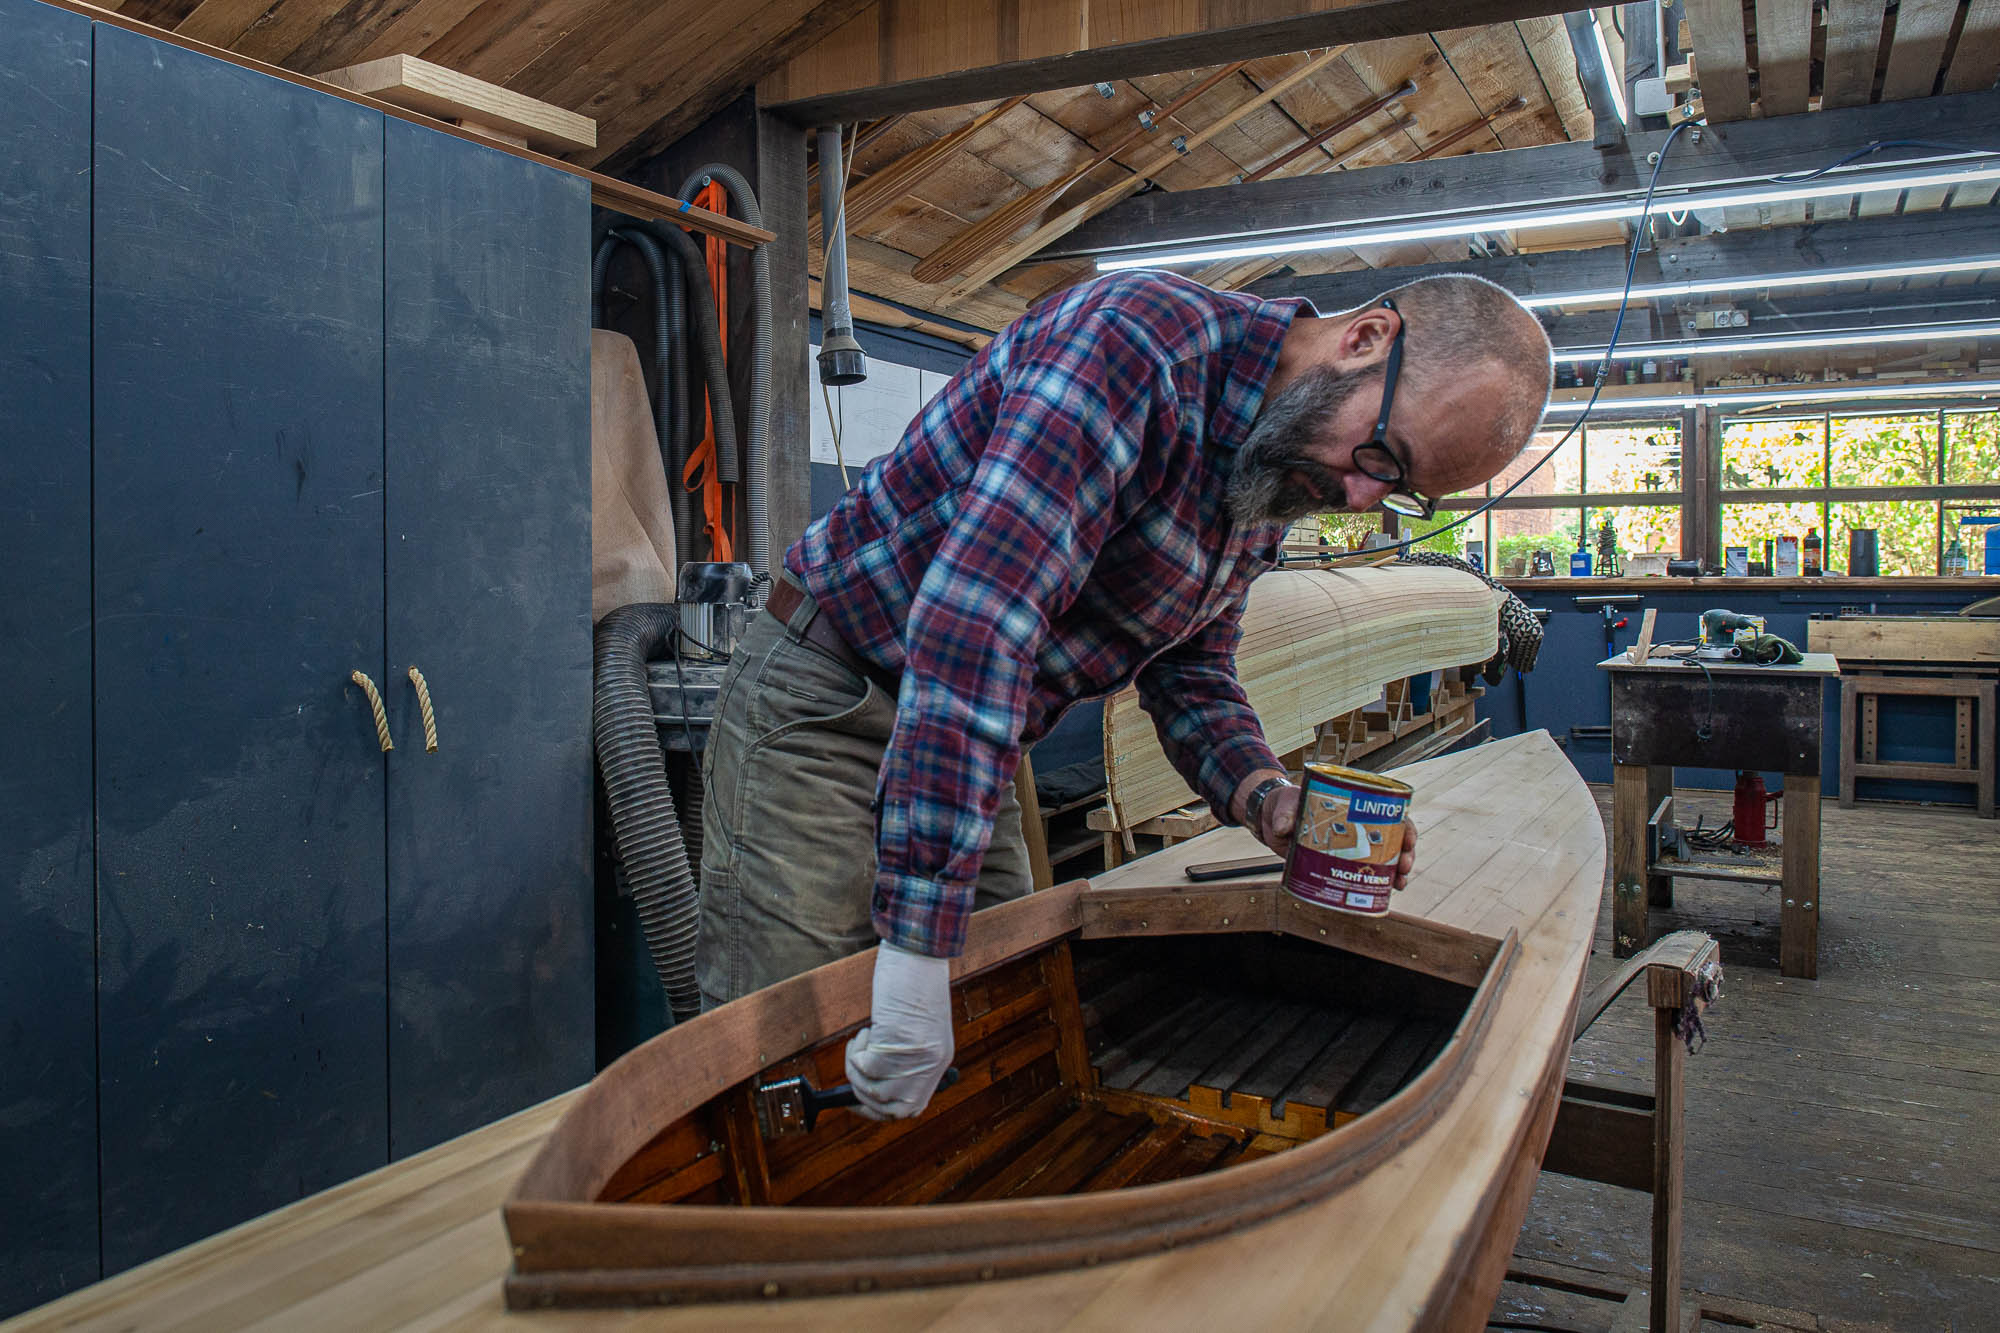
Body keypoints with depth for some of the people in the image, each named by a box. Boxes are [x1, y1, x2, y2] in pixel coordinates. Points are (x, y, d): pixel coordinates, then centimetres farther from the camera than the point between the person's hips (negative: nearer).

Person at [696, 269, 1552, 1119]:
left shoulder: (1270, 481, 4)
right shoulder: (1137, 339, -27)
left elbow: (1188, 668, 12)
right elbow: (971, 631, -36)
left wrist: (1265, 798, -10)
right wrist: (918, 942, -38)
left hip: (969, 747, 8)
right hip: (823, 702, -8)